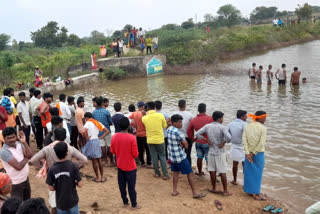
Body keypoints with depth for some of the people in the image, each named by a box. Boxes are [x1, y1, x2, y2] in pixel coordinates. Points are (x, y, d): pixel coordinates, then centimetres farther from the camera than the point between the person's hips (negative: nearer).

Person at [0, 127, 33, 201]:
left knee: (27, 202, 26)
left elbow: (30, 155, -12)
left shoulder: (19, 144, -4)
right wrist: (26, 158, -11)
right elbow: (18, 166, -29)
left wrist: (24, 142, -20)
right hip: (16, 183, -6)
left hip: (25, 179, 7)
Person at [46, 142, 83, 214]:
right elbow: (80, 184, -14)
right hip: (72, 201, -1)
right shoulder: (73, 166, -17)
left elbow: (51, 188, -6)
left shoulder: (52, 169, -12)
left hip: (60, 203, 1)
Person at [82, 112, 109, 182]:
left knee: (94, 160, 5)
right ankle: (102, 177, 21)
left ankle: (97, 177, 15)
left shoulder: (88, 123, -9)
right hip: (97, 141, 6)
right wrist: (101, 137, 7)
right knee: (99, 159, 15)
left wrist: (86, 138, -13)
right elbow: (107, 131, 10)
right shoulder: (98, 123, 11)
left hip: (91, 142, -6)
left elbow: (84, 131, -29)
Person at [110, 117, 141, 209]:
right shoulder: (132, 138, -22)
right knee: (131, 186, 8)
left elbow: (112, 151, 4)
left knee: (122, 184, 17)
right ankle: (134, 204, 21)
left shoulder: (114, 136, -8)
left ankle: (125, 202, 31)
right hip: (130, 166, -4)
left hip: (120, 165, 4)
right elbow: (135, 154, -17)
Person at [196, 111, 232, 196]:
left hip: (211, 152, 4)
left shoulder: (207, 126, -1)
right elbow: (228, 137, -30)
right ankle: (225, 191, 12)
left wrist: (207, 140, 2)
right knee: (223, 172, 4)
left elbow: (197, 134, -2)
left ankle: (214, 189, 25)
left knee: (212, 171, 13)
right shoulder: (222, 127, -15)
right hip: (220, 153, -4)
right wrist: (223, 143, -12)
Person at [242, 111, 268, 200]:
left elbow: (244, 140, -7)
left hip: (248, 153, 5)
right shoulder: (263, 128, -12)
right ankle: (256, 194, 12)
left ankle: (249, 190, 27)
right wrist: (253, 153, -10)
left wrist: (247, 153, -10)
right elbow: (261, 143, -18)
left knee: (249, 172, 15)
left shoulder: (247, 127, 1)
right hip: (259, 153, -4)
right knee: (257, 173, 5)